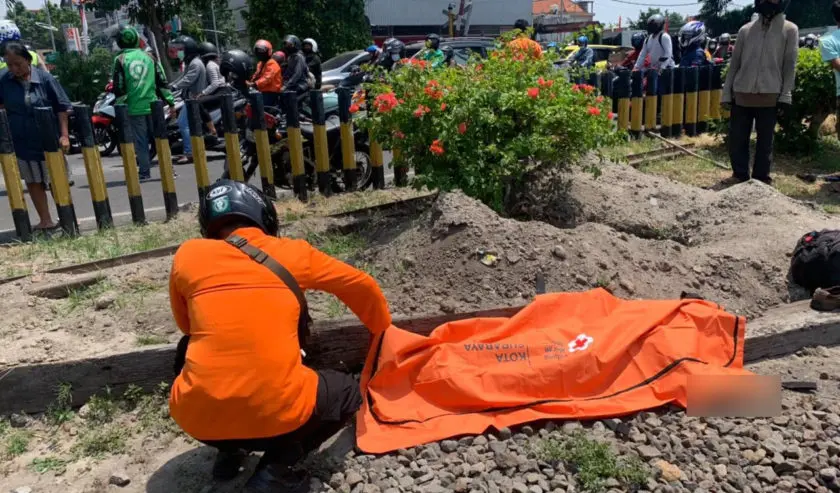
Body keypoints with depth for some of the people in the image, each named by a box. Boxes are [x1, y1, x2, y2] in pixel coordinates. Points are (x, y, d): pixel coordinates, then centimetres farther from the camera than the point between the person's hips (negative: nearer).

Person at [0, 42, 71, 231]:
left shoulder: (45, 78, -10)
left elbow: (61, 107, -7)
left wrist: (64, 135, -11)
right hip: (21, 142, 3)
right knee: (33, 182, 11)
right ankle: (45, 220, 21)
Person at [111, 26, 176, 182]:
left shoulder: (120, 60, -2)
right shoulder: (148, 56, 5)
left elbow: (119, 87, -4)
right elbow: (162, 81, 4)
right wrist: (171, 102, 7)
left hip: (134, 108, -2)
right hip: (153, 105, 2)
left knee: (140, 141, 3)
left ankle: (145, 172, 5)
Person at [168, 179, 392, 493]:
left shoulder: (187, 255, 7)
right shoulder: (293, 252, 7)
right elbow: (361, 287, 19)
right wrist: (384, 332, 38)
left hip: (198, 418, 3)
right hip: (278, 415, -3)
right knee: (348, 392, 25)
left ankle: (230, 451, 23)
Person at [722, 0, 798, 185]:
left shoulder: (790, 29, 4)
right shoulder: (745, 29, 8)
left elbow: (789, 65, 2)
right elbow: (734, 63, 8)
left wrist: (785, 95, -5)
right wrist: (726, 93, 3)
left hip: (769, 96, -2)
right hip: (741, 95, 2)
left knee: (765, 141, 4)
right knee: (736, 139, 4)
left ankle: (761, 179, 14)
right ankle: (740, 175, 19)